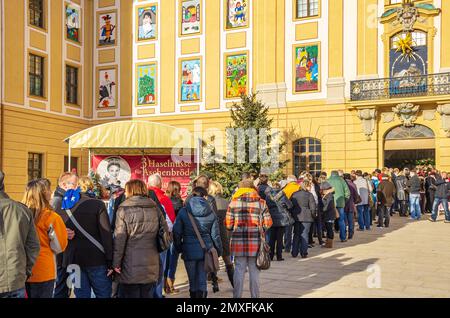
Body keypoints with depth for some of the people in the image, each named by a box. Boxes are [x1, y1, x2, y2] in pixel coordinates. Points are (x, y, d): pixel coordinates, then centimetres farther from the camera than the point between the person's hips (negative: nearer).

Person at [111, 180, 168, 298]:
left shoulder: (124, 209, -6)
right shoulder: (155, 208, 7)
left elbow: (119, 238, -11)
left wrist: (115, 264, -8)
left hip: (130, 268, -4)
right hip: (151, 267, 4)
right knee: (147, 294, 15)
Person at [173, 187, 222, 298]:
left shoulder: (183, 212, -5)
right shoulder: (211, 213, -1)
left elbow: (177, 232, -3)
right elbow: (215, 235, 1)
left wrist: (179, 248, 11)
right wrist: (219, 250, 13)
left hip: (189, 251, 0)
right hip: (206, 251, 1)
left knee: (192, 280, 14)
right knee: (202, 280, 6)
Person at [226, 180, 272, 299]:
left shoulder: (234, 202, 0)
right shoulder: (261, 203, 1)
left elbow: (228, 224, -2)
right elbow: (268, 224, 0)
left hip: (238, 242, 0)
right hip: (256, 242, 0)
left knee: (239, 270, 8)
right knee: (254, 271, 10)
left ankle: (237, 295, 13)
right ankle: (255, 295, 18)